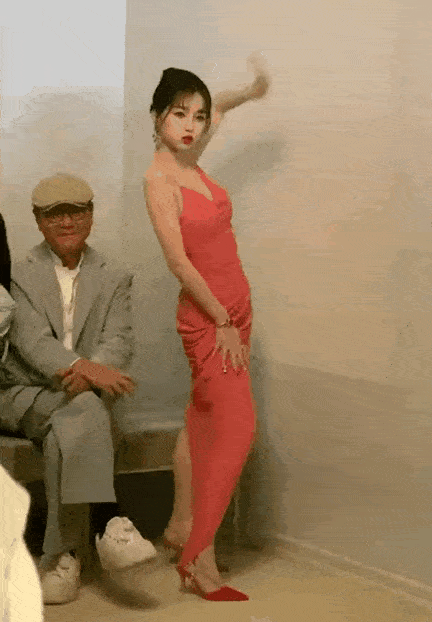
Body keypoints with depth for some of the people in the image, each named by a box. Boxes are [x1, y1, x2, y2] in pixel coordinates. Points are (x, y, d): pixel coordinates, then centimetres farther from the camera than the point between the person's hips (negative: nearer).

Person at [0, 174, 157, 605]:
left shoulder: (113, 280, 12)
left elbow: (118, 342, -3)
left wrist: (91, 370, -27)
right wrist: (85, 369, -30)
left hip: (86, 395, 2)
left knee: (66, 434, -34)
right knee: (86, 409, -34)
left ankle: (63, 557, -33)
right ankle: (108, 526, -44)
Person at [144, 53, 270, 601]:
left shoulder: (190, 161, 5)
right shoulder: (158, 178, -17)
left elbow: (216, 111, 29)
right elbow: (178, 261, -19)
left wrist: (250, 92, 18)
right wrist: (223, 322, -16)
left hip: (233, 307, 9)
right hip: (206, 315, -9)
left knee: (203, 420, 15)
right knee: (237, 427, -15)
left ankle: (180, 526, 27)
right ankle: (199, 561, -13)